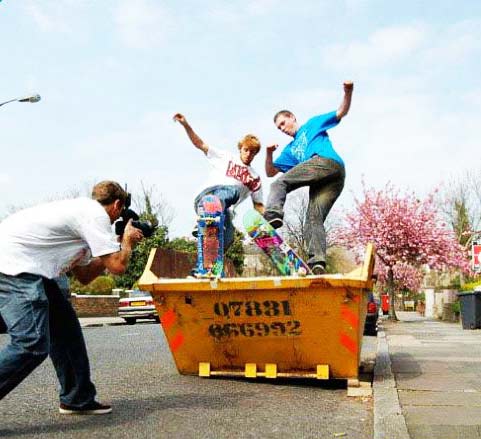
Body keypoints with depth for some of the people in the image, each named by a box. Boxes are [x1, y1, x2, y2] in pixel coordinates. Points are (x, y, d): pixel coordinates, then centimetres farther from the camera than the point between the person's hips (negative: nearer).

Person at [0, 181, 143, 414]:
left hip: (21, 268, 11)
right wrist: (127, 239, 7)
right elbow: (117, 266, -12)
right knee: (32, 344, -17)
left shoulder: (80, 211, 23)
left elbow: (84, 276, 24)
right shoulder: (96, 214, -7)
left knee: (65, 329, 14)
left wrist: (119, 245, 23)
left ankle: (77, 399, 22)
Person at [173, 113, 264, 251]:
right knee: (234, 190, -36)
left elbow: (258, 205, 21)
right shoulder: (226, 158, 16)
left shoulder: (255, 178, 23)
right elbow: (200, 144, 11)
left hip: (225, 210, 4)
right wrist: (185, 124, -3)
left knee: (225, 242, -25)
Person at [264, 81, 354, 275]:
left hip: (327, 162, -7)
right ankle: (317, 263, -19)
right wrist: (269, 153, 14)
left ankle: (273, 216, -38)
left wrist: (348, 93, -1)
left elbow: (341, 112, 17)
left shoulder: (313, 124, 25)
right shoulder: (290, 150, 38)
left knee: (280, 183, -14)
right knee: (315, 219, -8)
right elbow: (270, 172, 33)